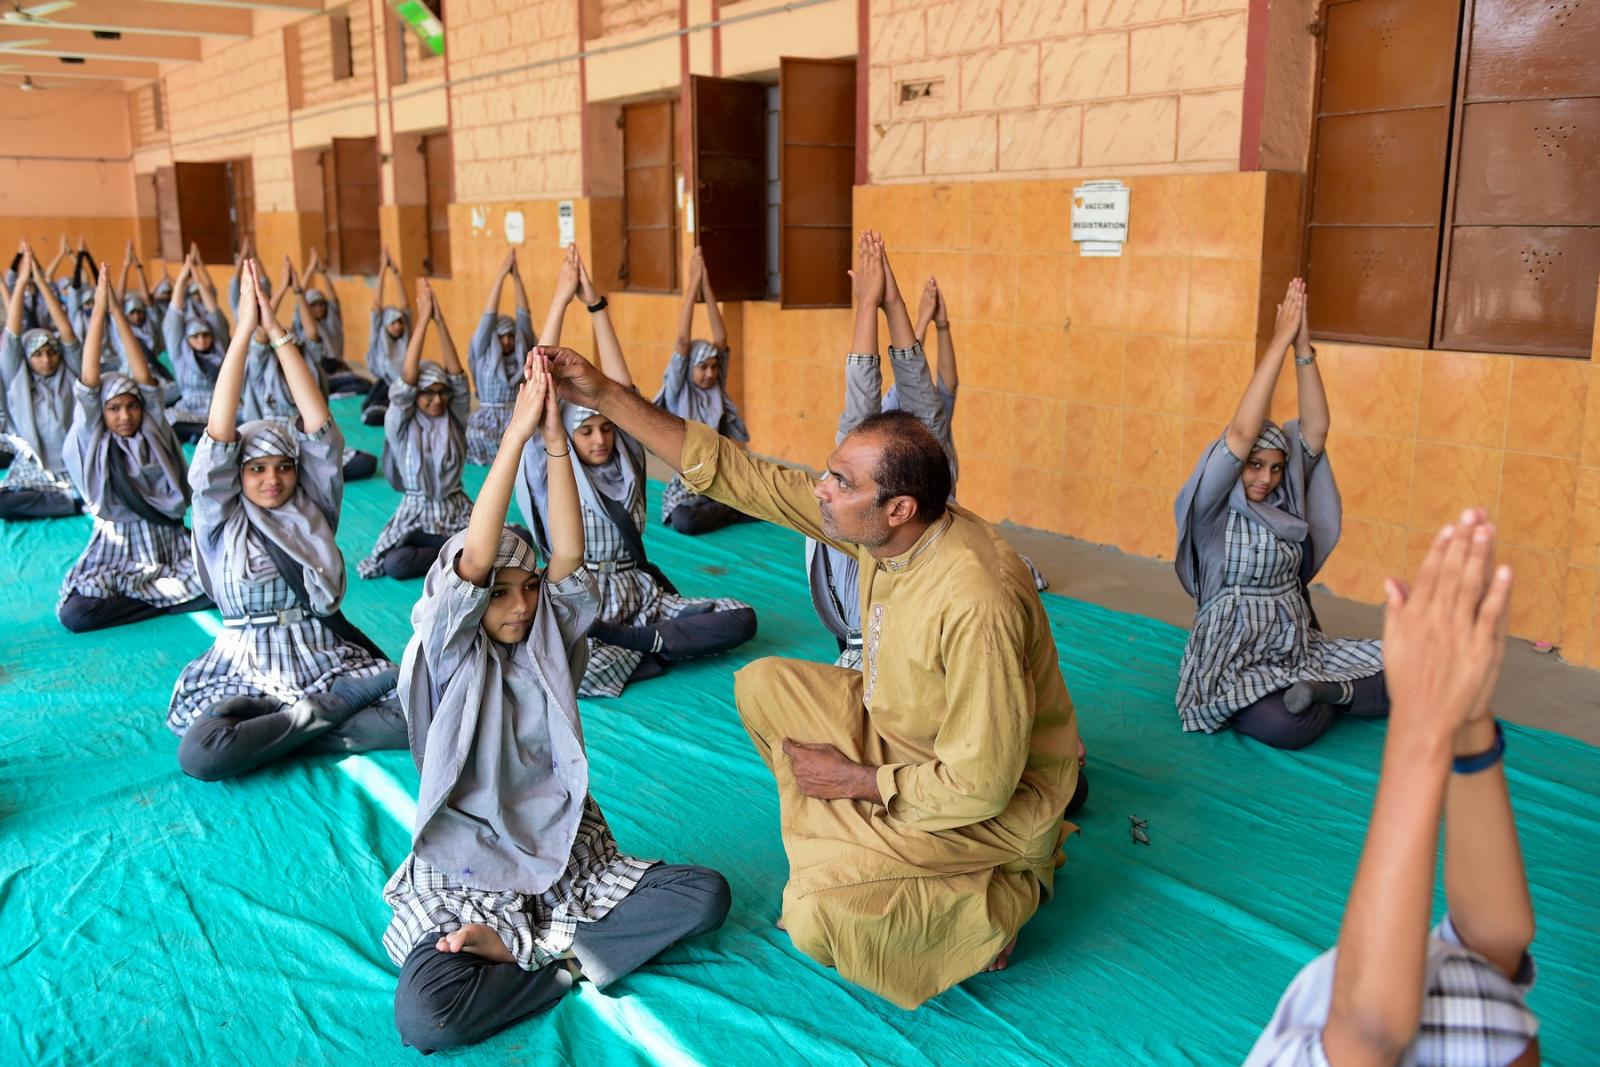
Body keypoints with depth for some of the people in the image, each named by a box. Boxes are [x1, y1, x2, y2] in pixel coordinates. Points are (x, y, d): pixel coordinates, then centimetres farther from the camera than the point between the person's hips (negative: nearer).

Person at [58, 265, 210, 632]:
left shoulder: (154, 433, 5)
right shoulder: (92, 442, 1)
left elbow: (145, 378, -5)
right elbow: (89, 383, -10)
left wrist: (118, 311, -9)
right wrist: (99, 310, -13)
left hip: (171, 545, 2)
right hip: (114, 552, -1)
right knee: (74, 613, -28)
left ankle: (133, 593, -6)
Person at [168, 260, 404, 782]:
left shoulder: (313, 509, 8)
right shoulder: (221, 520, 4)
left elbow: (318, 425, -2)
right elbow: (219, 434, -9)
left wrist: (278, 332, -7)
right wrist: (244, 331, -13)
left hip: (331, 663, 2)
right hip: (249, 674, -1)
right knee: (199, 753, -33)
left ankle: (297, 725, -14)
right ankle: (319, 716, -15)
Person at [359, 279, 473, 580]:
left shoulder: (454, 419, 2)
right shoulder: (399, 424, -4)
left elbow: (458, 377, -12)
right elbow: (406, 381, -19)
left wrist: (440, 320, -22)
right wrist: (423, 319, -23)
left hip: (457, 513, 2)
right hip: (415, 516, -1)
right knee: (394, 563, -33)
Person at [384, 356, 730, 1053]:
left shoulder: (547, 642, 1)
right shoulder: (447, 658, -9)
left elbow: (568, 557, -15)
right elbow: (474, 559, -24)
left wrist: (556, 440, -24)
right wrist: (517, 434, -30)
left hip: (570, 857, 4)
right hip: (468, 871, -4)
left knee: (707, 894, -14)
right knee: (423, 1016, -29)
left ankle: (525, 945, -11)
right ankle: (571, 958, -7)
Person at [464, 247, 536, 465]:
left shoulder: (521, 355, 8)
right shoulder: (482, 355, 2)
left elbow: (524, 315, 1)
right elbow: (488, 316, -8)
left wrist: (516, 277, -8)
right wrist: (502, 274, -15)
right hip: (488, 420, -1)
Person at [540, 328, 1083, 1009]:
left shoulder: (978, 605, -37)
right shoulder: (878, 520, -14)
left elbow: (980, 785, -30)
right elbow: (737, 475, -10)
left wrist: (854, 779, -17)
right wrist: (604, 396, -12)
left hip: (1002, 799, -8)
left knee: (817, 916, -24)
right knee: (761, 686, 5)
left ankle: (1004, 896, 2)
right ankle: (856, 837, 11)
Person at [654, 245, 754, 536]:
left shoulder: (716, 390, 5)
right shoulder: (677, 394, -5)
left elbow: (721, 338, -5)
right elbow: (682, 341, -17)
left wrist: (706, 286, -11)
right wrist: (693, 284, -19)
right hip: (687, 484, -3)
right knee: (683, 520, -36)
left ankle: (719, 511, 1)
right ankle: (733, 510, -10)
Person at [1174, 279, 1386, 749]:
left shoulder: (1286, 500, 5)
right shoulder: (1212, 509, -10)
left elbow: (1315, 430, -6)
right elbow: (1242, 432, -23)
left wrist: (1304, 348, -15)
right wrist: (1279, 342, -23)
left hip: (1298, 647, 5)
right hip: (1233, 661, -5)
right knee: (1287, 725, -33)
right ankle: (1319, 695, -3)